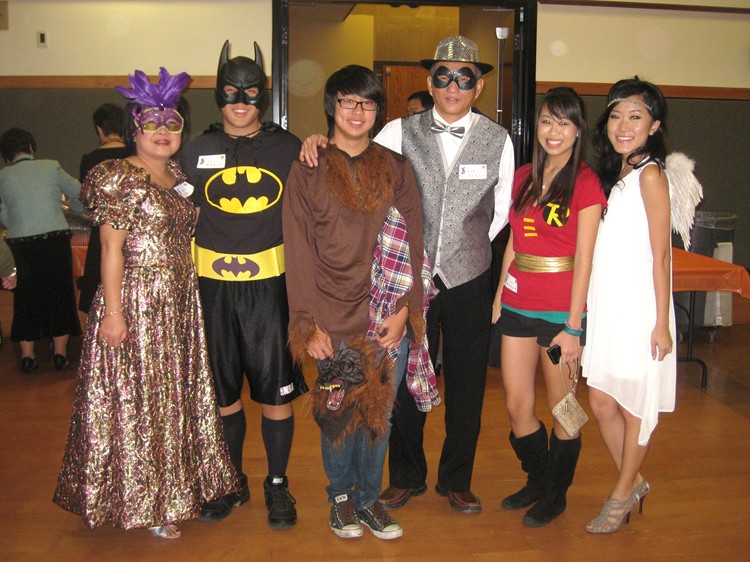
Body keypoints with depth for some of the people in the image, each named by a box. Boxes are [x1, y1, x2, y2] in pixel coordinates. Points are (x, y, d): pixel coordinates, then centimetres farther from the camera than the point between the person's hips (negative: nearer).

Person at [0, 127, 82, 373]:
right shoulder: (51, 167, -1)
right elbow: (79, 195, 8)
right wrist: (76, 209, 30)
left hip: (20, 244, 1)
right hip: (55, 238, -1)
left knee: (26, 297, 14)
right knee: (60, 292, 12)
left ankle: (27, 355, 16)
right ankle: (60, 352, 15)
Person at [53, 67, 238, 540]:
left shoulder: (179, 176, 12)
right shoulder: (120, 178, -9)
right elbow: (111, 248, -13)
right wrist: (113, 311, -17)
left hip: (181, 302, 8)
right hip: (135, 300, -7)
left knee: (178, 394, 14)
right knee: (137, 399, 2)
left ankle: (175, 489, 30)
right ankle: (144, 503, 16)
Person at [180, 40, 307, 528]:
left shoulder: (288, 149, 3)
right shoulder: (197, 153, 7)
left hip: (272, 283, -2)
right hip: (213, 286, 2)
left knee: (275, 390, 4)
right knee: (222, 390, 11)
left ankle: (278, 485, 22)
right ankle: (232, 483, 30)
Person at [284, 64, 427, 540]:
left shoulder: (395, 169, 8)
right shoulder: (308, 170, 2)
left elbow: (413, 244, 4)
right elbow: (299, 250, -2)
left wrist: (404, 310, -5)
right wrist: (309, 323, -8)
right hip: (333, 319, -1)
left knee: (379, 413, 9)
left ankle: (370, 498, 28)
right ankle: (341, 496, 29)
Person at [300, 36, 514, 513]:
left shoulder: (499, 140, 2)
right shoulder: (401, 133, 0)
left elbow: (501, 212, 10)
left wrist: (468, 248, 8)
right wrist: (318, 143, -18)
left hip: (468, 279, 1)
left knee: (467, 384, 10)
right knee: (406, 380, 10)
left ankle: (456, 480, 30)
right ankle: (406, 476, 30)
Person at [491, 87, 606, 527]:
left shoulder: (586, 183, -7)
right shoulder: (524, 177, 11)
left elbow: (584, 259, -11)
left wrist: (573, 327, -13)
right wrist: (498, 299, 10)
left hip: (562, 310, -5)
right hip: (518, 305, 5)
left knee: (562, 407, 8)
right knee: (517, 405, 10)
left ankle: (557, 493, 28)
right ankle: (537, 480, 34)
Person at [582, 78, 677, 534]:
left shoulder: (650, 174, -10)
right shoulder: (614, 173, 12)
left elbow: (660, 255, -12)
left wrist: (662, 322, -13)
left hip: (639, 309, -7)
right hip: (607, 307, 8)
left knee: (635, 407, 7)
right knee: (602, 402, 12)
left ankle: (622, 496, 23)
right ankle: (634, 482, 32)